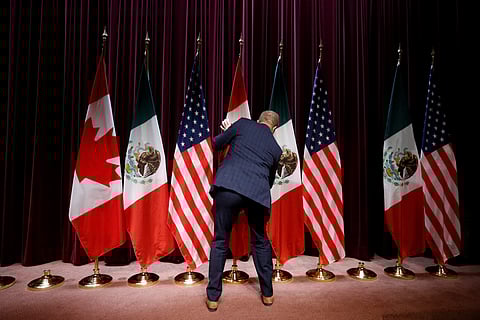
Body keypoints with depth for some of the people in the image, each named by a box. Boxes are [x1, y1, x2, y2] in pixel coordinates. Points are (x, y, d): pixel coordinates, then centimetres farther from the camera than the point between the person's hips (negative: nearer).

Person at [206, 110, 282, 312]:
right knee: (260, 242, 24)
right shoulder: (276, 148, 23)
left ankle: (213, 297, 24)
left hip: (227, 188, -2)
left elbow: (216, 144, 18)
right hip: (257, 194, 2)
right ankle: (267, 293, 36)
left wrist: (229, 132, 37)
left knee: (220, 242, 15)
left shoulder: (243, 124, 14)